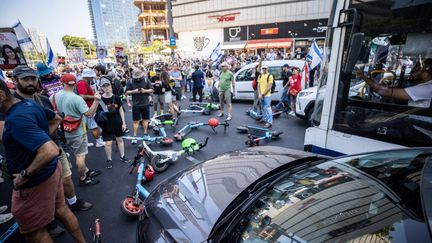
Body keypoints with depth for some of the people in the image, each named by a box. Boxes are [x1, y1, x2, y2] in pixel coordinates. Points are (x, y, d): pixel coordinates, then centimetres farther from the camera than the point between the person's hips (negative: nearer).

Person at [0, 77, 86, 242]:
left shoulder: (16, 119, -29)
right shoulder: (30, 104, -1)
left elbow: (50, 151, -39)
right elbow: (57, 119, 18)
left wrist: (25, 175, -25)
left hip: (36, 182, -9)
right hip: (51, 170, 9)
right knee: (61, 209, 23)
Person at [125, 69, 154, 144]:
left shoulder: (146, 80, -2)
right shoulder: (130, 82, -2)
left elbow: (152, 90, 1)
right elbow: (127, 92, -1)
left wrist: (145, 91, -17)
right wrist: (134, 91, -17)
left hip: (145, 103, 1)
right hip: (135, 104, -1)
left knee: (145, 119, 11)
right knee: (135, 121, 3)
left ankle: (145, 133, 26)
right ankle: (135, 136, 10)